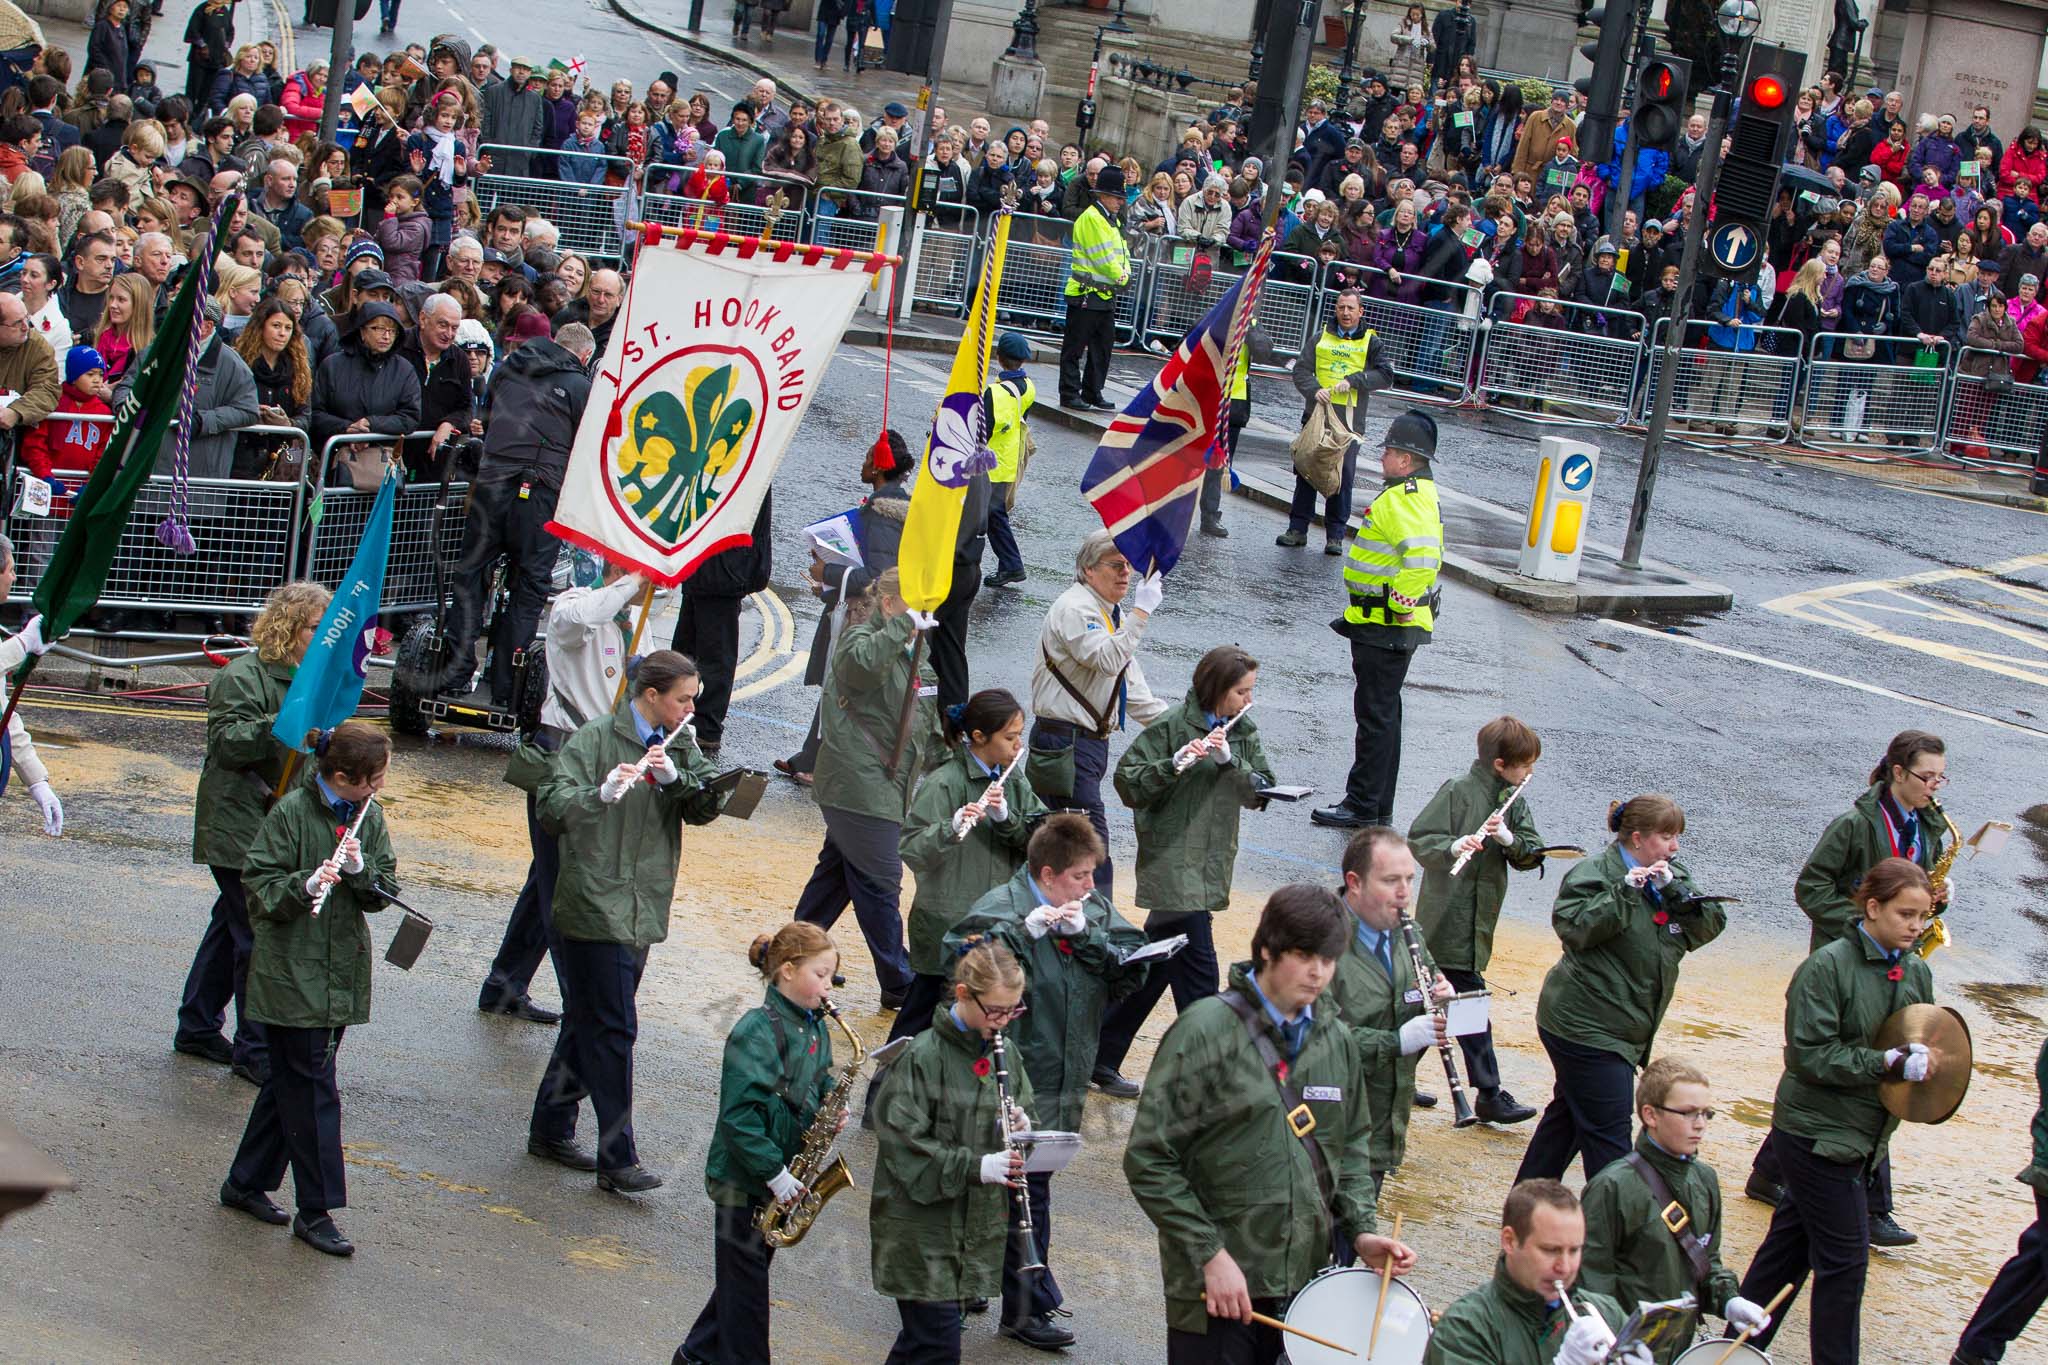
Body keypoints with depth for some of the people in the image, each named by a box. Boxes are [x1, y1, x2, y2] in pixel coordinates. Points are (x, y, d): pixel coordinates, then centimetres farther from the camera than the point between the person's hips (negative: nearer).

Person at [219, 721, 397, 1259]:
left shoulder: (369, 817, 6)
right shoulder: (292, 812, -12)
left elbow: (384, 893, 3)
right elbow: (258, 881, -12)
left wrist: (361, 870, -17)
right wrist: (306, 884, -30)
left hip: (341, 976, 6)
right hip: (291, 972, -6)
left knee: (291, 1082, 15)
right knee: (314, 1089, -5)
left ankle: (246, 1182, 28)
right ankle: (315, 1211, 0)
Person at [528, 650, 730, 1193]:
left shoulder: (680, 746, 9)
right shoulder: (596, 738, -11)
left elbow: (706, 808, -3)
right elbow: (551, 804, -21)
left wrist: (674, 776, -21)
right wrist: (602, 793, -38)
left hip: (642, 912, 7)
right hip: (593, 908, -7)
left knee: (588, 1023, 15)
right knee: (613, 1029, -7)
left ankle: (551, 1129, 28)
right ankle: (617, 1159, -4)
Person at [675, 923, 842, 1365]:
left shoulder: (814, 1028, 5)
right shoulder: (757, 1031, -21)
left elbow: (820, 1079, 22)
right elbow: (739, 1114, -24)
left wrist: (830, 1104, -1)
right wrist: (774, 1172, -24)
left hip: (783, 1174, 8)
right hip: (744, 1177, -8)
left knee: (745, 1273, 18)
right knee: (745, 1279, 2)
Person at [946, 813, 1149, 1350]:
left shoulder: (1094, 909, 7)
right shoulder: (1004, 905, -12)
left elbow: (1132, 971, -1)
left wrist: (1085, 932, -14)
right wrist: (1025, 929, -30)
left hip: (1065, 1078, 7)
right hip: (1017, 1079, -7)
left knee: (1031, 1180, 15)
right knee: (1025, 1186, -1)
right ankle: (1028, 1307, 9)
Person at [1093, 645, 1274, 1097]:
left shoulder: (1242, 732, 8)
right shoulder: (1171, 727, -10)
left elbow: (1260, 793, 1)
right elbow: (1127, 780, -13)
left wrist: (1229, 758, -15)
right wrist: (1175, 764, -28)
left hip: (1211, 867, 7)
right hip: (1172, 865, -7)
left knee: (1154, 967, 13)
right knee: (1198, 970, -9)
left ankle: (1103, 1059, 23)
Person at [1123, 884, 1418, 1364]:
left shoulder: (1336, 1039, 9)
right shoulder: (1206, 1031, -10)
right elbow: (1148, 1159, -12)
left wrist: (1361, 1231, 4)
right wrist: (1211, 1255, -16)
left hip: (1307, 1282, 5)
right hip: (1215, 1288, -5)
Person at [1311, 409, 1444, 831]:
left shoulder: (1404, 500, -21)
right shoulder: (1417, 492, 14)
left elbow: (1422, 558, -35)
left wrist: (1401, 604, -25)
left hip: (1385, 627, -11)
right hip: (1387, 626, 11)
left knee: (1375, 716, -5)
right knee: (1381, 715, 17)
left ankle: (1364, 807, 0)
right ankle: (1377, 807, 24)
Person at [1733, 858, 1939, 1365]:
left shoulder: (1916, 972, 4)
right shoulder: (1827, 967, -17)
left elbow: (1922, 1040, 15)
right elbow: (1808, 1055, -20)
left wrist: (1922, 1060, -8)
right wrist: (1888, 1064, -24)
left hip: (1862, 1134, 7)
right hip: (1816, 1130, -7)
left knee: (1791, 1243, 17)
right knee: (1844, 1258, -4)